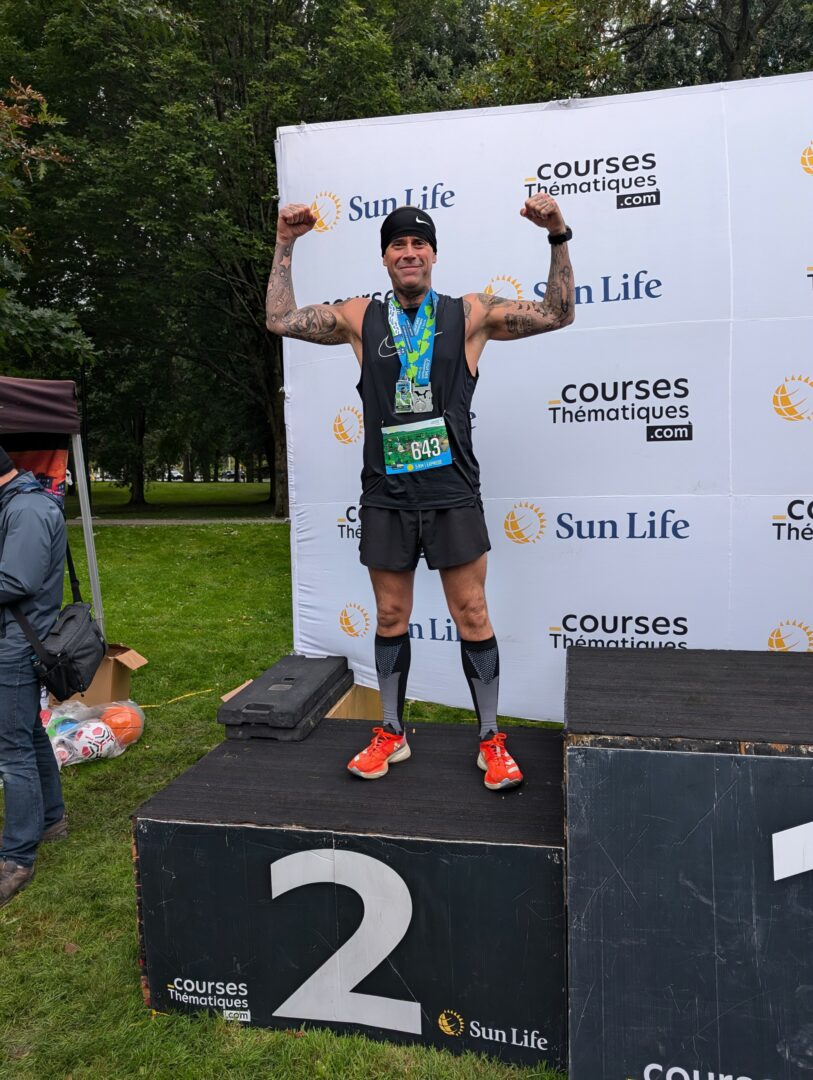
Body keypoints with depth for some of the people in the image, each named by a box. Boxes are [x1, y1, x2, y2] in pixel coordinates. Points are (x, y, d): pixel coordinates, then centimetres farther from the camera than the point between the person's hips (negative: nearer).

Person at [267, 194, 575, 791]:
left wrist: (558, 237, -6)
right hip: (385, 496, 2)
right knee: (391, 618, 11)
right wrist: (285, 245, 8)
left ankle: (492, 740, 18)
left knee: (473, 617, 2)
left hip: (452, 495, -2)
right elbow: (281, 319, 11)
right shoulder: (361, 317, 9)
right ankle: (392, 734, 27)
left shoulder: (471, 313, 4)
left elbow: (558, 313, 4)